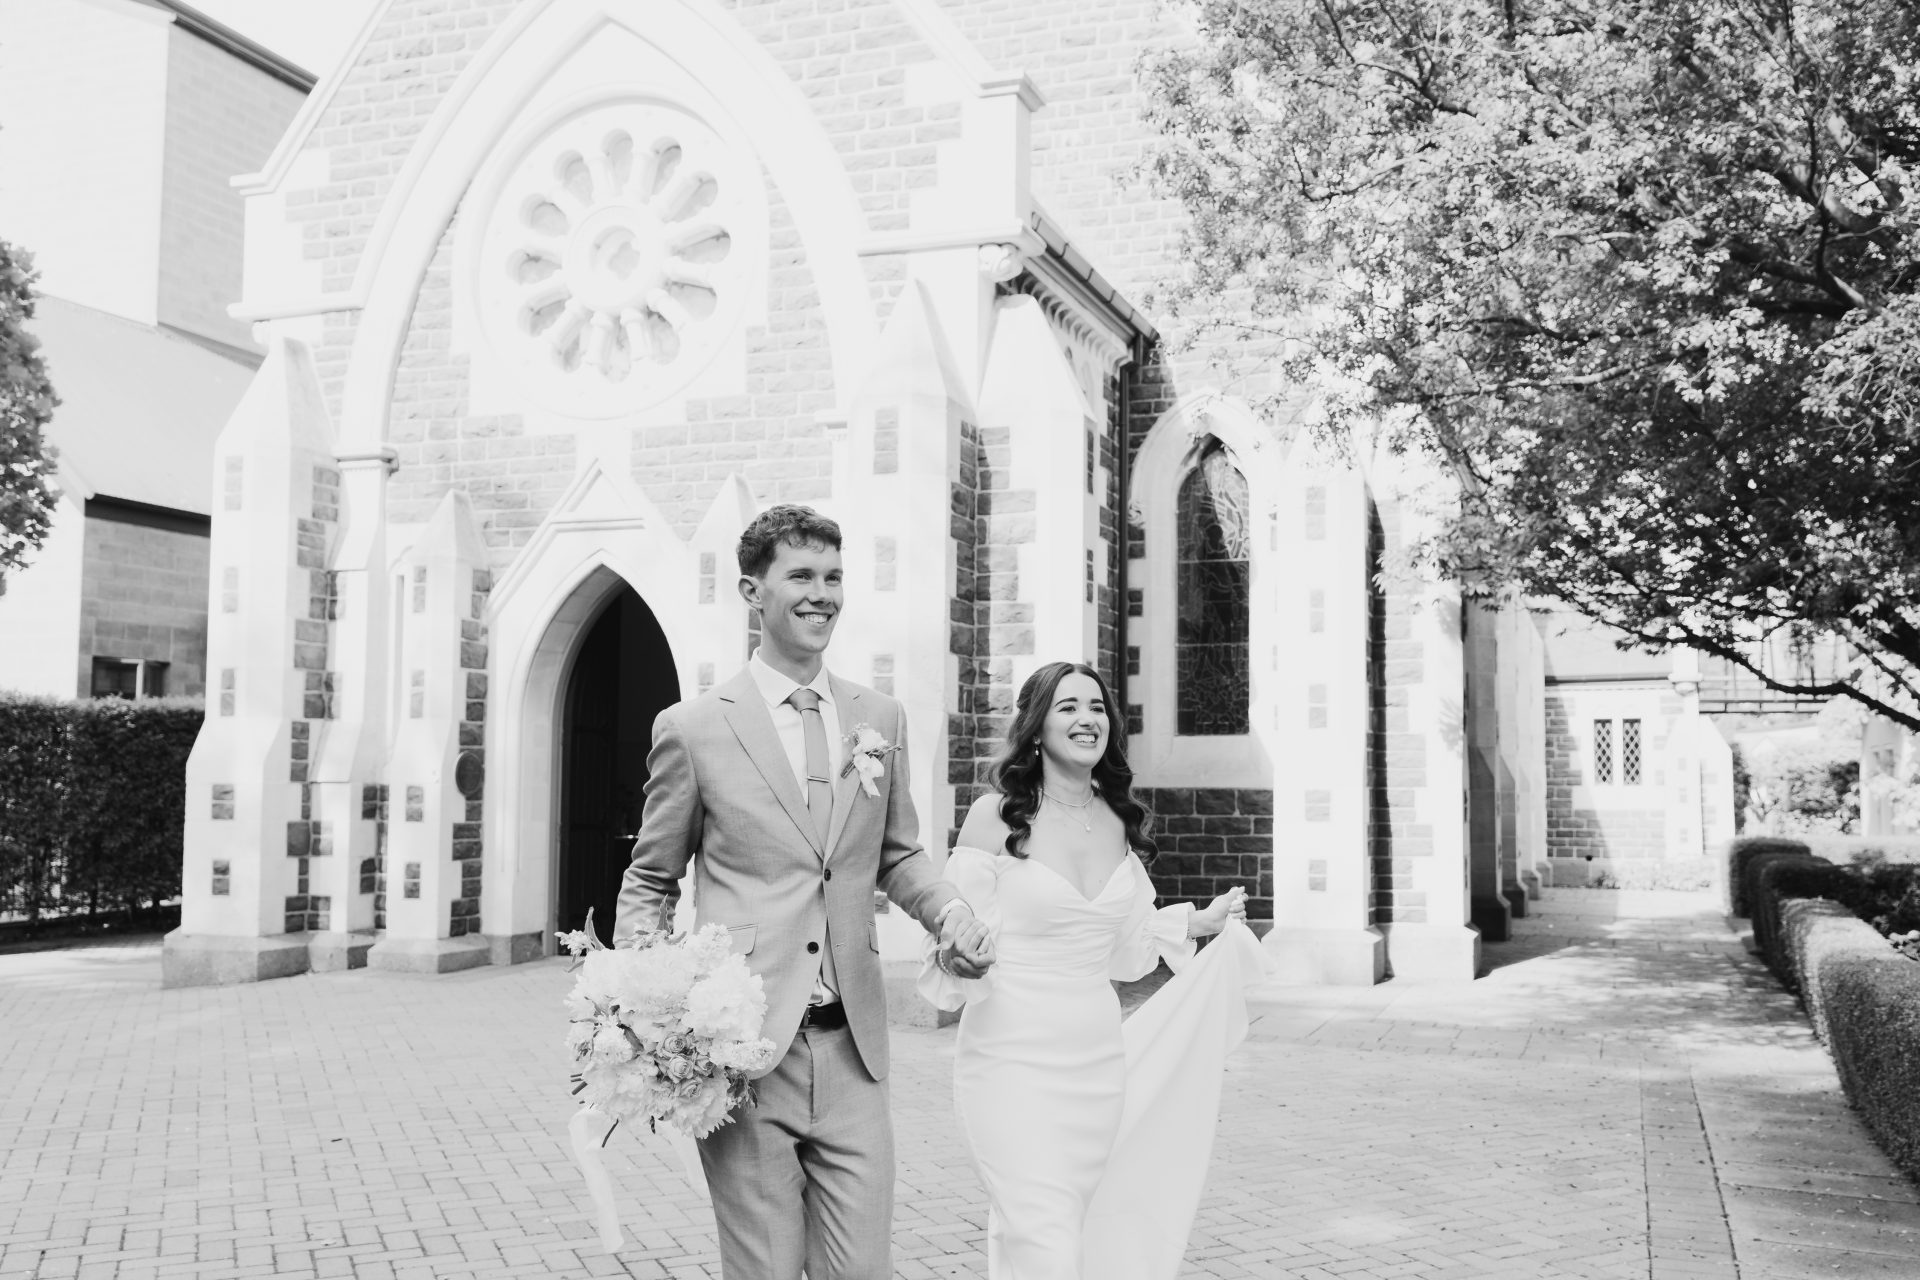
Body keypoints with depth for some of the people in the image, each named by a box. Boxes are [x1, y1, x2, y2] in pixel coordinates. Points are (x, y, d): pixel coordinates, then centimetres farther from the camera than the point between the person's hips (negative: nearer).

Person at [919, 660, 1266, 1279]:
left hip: (1098, 1061, 5)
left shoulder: (1119, 821, 7)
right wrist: (955, 957, -27)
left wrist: (1204, 921, 15)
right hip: (1014, 1059, -5)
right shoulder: (996, 815, -8)